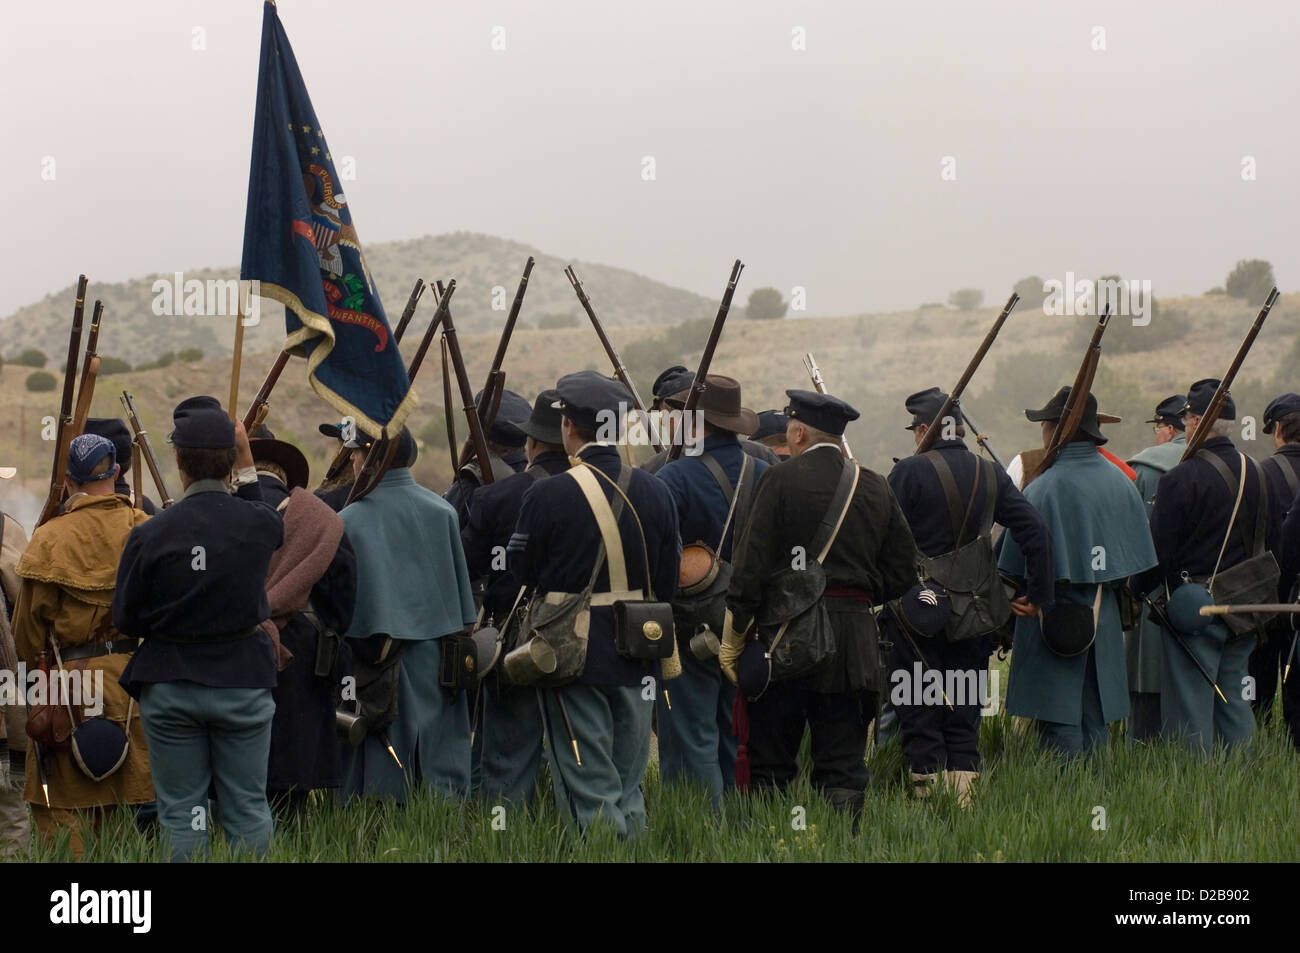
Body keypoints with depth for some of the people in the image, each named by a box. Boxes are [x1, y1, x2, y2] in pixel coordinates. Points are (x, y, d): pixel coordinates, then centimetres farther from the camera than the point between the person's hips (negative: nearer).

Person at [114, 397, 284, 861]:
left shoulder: (149, 536, -14)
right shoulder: (259, 525, -10)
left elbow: (125, 621, -4)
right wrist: (246, 460, 21)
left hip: (169, 686, -1)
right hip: (243, 682, 1)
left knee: (181, 810, 7)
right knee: (248, 808, 9)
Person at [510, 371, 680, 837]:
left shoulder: (546, 496, -15)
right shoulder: (654, 492, 0)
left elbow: (520, 569, -4)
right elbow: (668, 580, 7)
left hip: (574, 656, -5)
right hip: (637, 659, 5)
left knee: (589, 789, -1)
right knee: (629, 789, 14)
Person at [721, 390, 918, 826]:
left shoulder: (781, 480, -6)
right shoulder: (876, 488, 9)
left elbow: (752, 563, -10)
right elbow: (903, 571, 12)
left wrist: (733, 636, -7)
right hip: (854, 639, 4)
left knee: (770, 762, 3)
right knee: (843, 763, 6)